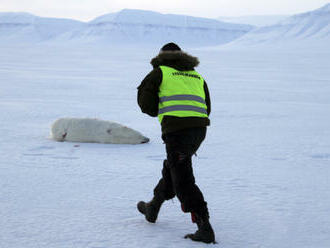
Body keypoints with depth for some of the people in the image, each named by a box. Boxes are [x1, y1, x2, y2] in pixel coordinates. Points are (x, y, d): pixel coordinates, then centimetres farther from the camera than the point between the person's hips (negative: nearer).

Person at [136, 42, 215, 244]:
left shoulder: (160, 72, 9)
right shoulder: (197, 77, 24)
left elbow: (145, 104, 4)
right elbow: (206, 109, 19)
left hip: (176, 130, -6)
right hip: (200, 129, 7)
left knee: (183, 181, -3)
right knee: (171, 168, 25)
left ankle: (205, 228, -12)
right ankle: (153, 209, 42)